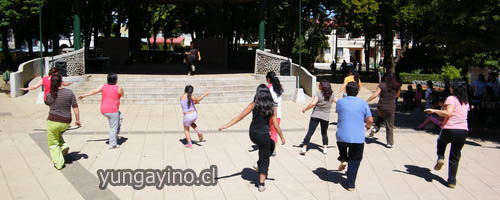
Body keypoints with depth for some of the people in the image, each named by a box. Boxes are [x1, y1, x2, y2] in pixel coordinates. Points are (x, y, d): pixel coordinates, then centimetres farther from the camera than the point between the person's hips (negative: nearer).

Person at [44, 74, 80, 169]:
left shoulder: (49, 95, -7)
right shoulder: (69, 92, -8)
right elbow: (75, 108, -6)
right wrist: (77, 120, 5)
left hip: (53, 121, -2)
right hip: (66, 122, 2)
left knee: (53, 144, 15)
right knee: (58, 132, 36)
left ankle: (59, 164, 14)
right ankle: (63, 146, 16)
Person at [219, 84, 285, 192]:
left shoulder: (254, 105, -6)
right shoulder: (272, 107, -6)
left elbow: (240, 116, -9)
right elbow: (276, 125, -5)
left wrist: (226, 126, -8)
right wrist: (282, 137, 8)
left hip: (253, 134, 3)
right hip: (264, 135, -3)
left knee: (271, 144, 33)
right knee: (264, 159, 11)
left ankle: (260, 165, 31)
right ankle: (261, 184, 11)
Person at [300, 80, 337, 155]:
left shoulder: (318, 94, -12)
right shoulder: (331, 95, 1)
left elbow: (313, 103, -21)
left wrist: (305, 109, -9)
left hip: (315, 116, -3)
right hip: (325, 117, 3)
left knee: (310, 132, -2)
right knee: (324, 133, 21)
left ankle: (304, 147, -5)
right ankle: (325, 148, 17)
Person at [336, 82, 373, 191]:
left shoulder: (340, 102, -1)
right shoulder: (363, 103, -2)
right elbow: (370, 120, -1)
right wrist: (368, 126, 20)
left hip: (342, 137, 1)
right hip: (358, 138, -1)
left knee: (341, 144, 37)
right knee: (354, 161, 14)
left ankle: (343, 160, 23)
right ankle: (351, 184, 12)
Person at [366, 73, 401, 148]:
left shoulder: (382, 85, -11)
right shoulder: (396, 86, -1)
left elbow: (375, 95, -17)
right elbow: (397, 95, 16)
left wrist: (366, 101, -10)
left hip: (381, 107, -1)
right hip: (391, 108, 1)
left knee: (380, 117, 34)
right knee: (389, 126, 10)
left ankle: (375, 128, 13)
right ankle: (390, 143, 8)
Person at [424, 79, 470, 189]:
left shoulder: (451, 98, -6)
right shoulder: (466, 101, 15)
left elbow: (448, 113, -20)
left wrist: (434, 111, -12)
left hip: (449, 129, -4)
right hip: (463, 130, 5)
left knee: (441, 141, 32)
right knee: (455, 157, 13)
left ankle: (440, 158, 9)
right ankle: (452, 181, 12)